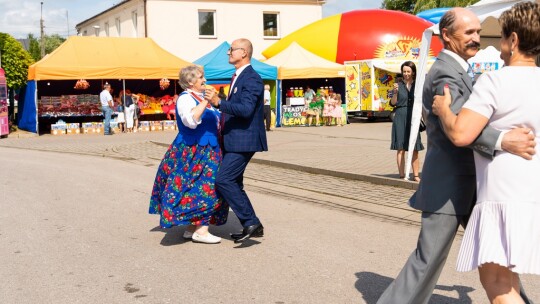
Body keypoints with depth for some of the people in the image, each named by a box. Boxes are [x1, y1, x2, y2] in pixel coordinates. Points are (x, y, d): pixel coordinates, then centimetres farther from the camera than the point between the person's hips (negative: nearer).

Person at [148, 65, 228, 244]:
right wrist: (205, 102, -38)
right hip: (193, 152, -9)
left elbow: (212, 122, 29)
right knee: (205, 189, -12)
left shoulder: (200, 98, 16)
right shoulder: (185, 98, -12)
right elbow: (190, 121, -32)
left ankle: (192, 228, 16)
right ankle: (200, 231, -10)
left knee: (196, 190, 10)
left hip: (206, 152, 9)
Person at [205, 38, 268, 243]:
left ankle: (251, 222, -9)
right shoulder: (238, 77, 17)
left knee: (223, 180, -15)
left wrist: (219, 103, -29)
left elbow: (246, 109, -26)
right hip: (233, 140, 10)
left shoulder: (251, 78, -15)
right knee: (233, 184, 12)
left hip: (244, 140, -10)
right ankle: (252, 226, 19)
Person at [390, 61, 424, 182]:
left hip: (413, 118, 1)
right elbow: (393, 103, -2)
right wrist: (395, 93, -17)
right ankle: (402, 175, 5)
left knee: (415, 149, 4)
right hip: (400, 118, -1)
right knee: (401, 148, 0)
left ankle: (416, 175, 11)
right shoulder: (399, 85, 3)